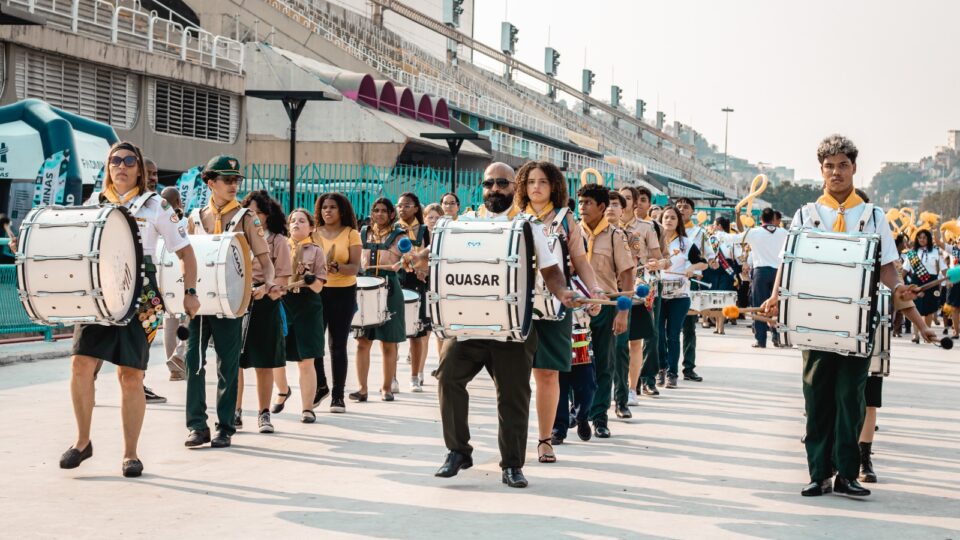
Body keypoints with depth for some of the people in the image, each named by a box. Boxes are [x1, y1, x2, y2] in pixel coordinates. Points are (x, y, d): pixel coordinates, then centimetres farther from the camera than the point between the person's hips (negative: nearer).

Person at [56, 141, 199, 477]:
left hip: (139, 298, -2)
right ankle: (83, 441, 7)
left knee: (131, 376, -2)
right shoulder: (93, 204, 12)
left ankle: (130, 453, 9)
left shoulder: (155, 206, 3)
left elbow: (185, 251, 7)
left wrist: (190, 292, -2)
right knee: (81, 363, -11)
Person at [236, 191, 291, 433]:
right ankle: (235, 413, 9)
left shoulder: (277, 241, 4)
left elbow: (283, 276, -1)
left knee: (264, 363, 4)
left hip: (265, 305, -2)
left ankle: (264, 413, 13)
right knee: (234, 361, 1)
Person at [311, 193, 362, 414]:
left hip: (343, 293, -2)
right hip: (317, 290, 2)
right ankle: (320, 386, 14)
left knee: (338, 344, 0)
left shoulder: (351, 234, 2)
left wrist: (336, 268, -26)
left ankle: (338, 395, 7)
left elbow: (355, 267, -6)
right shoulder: (314, 234, 9)